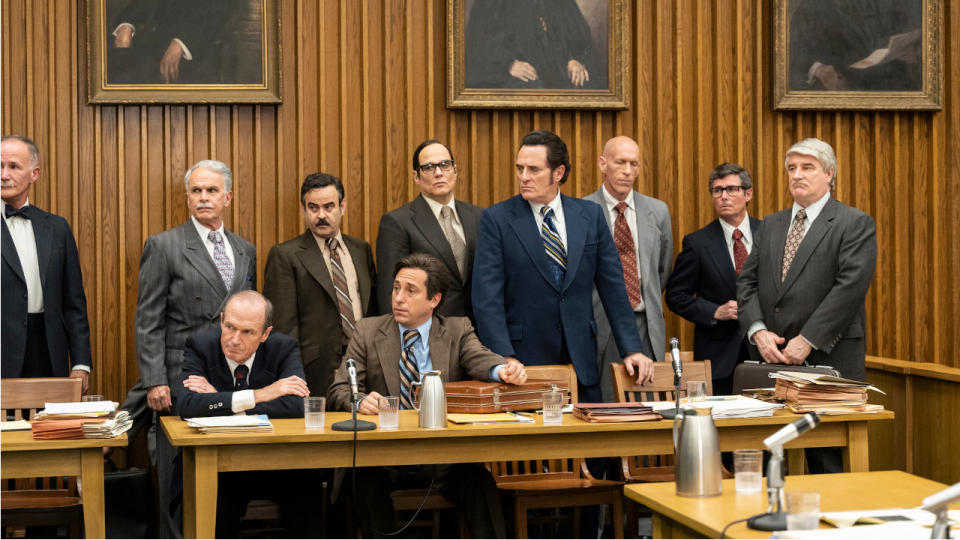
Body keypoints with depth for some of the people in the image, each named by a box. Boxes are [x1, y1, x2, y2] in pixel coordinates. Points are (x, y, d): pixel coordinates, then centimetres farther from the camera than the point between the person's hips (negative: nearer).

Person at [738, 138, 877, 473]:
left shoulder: (855, 224, 0)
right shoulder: (770, 225, 18)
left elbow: (850, 286, -11)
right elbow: (747, 282, 12)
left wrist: (807, 340, -16)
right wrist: (758, 331, -6)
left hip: (828, 360, -5)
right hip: (771, 359, 5)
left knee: (827, 462, -3)